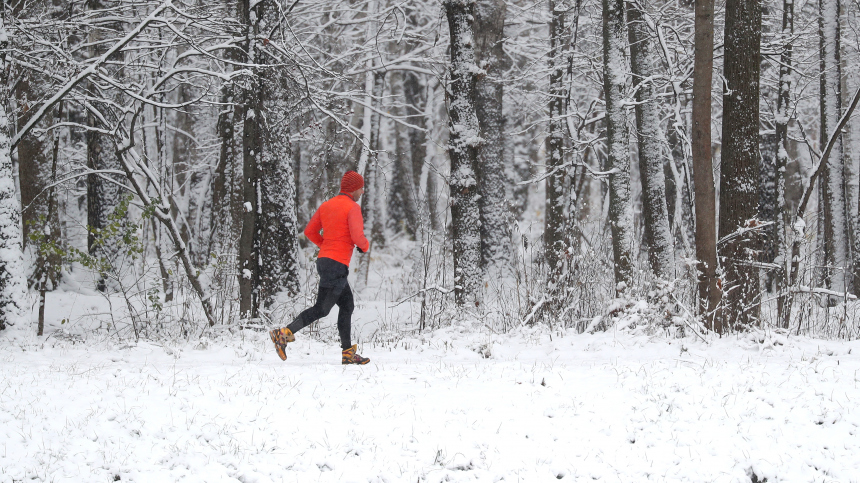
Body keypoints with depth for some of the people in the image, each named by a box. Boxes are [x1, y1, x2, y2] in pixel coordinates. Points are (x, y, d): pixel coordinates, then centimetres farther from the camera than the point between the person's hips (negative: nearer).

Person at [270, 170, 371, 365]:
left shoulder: (326, 206, 13)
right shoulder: (352, 208, -10)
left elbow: (310, 231, 14)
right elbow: (357, 237, -18)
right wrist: (365, 246, 3)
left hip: (324, 260, 9)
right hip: (338, 265, -9)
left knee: (347, 305, 14)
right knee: (321, 309, -7)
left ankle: (348, 353, 15)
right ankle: (284, 334, -15)